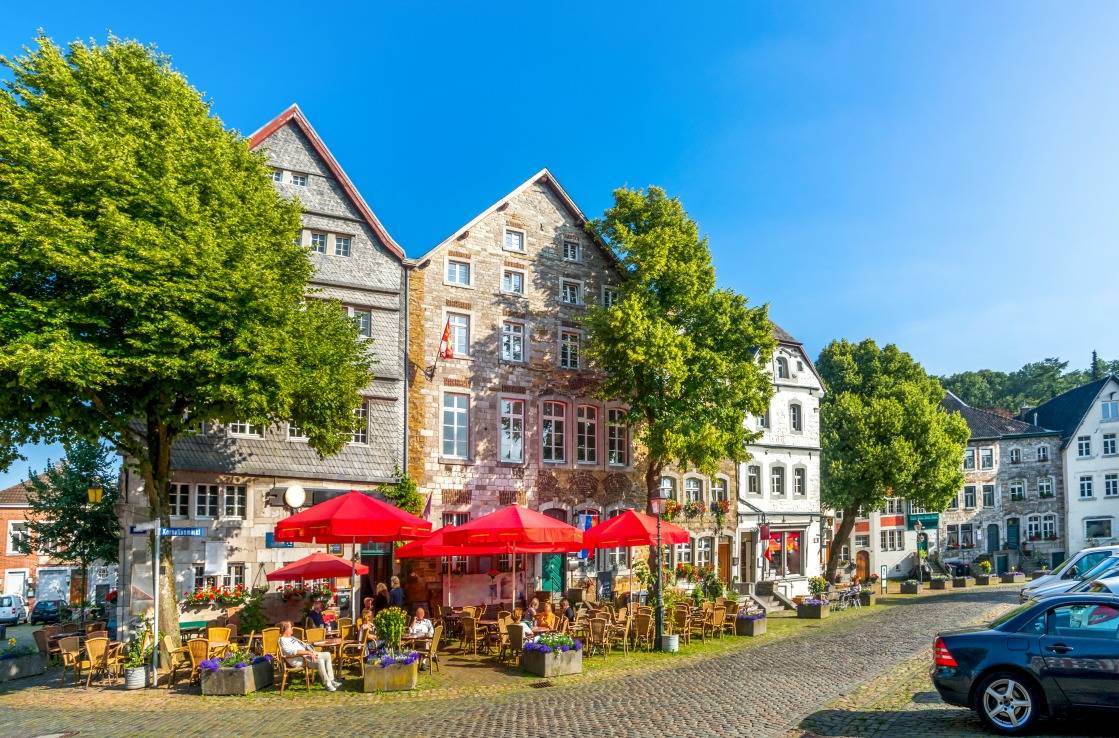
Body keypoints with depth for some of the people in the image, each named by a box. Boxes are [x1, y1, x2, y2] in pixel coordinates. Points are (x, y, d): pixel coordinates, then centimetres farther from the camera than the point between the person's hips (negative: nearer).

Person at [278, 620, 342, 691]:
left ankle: (331, 680, 0)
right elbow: (293, 652, -23)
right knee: (320, 661, -30)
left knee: (327, 655, 2)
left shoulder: (292, 638, 22)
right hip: (298, 660, -10)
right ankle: (327, 684, -21)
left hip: (305, 655, 10)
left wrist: (312, 651, 4)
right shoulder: (283, 640, -9)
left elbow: (303, 645, 22)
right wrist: (308, 652, -24)